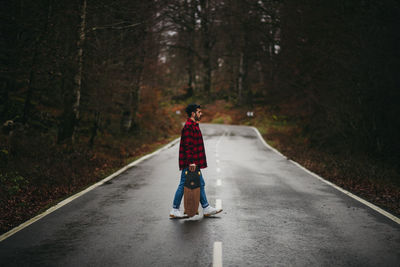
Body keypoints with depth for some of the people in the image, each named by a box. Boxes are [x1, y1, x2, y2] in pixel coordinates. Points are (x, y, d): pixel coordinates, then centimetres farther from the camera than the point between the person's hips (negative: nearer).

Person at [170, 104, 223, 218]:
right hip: (188, 163, -10)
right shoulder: (188, 127, -17)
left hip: (194, 162, 10)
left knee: (200, 184, 12)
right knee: (183, 185, -3)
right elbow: (188, 146, -23)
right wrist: (191, 162, -26)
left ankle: (206, 209, 18)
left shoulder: (194, 126, 16)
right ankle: (174, 210, 6)